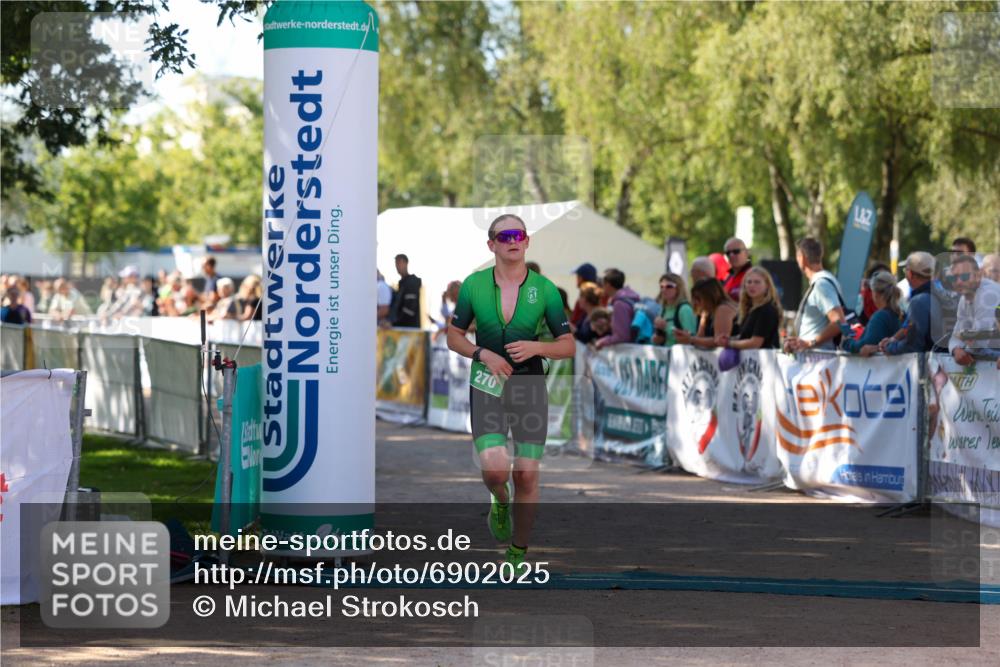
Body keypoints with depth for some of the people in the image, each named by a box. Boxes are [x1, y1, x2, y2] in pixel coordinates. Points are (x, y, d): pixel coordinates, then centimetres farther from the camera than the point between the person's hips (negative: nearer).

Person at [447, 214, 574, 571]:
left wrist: (535, 347, -19)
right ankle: (500, 500, 19)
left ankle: (518, 553, 17)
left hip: (530, 385, 1)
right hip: (486, 385, -1)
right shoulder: (473, 285, -3)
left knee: (527, 476, 0)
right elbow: (454, 336, 6)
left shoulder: (545, 289, -4)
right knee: (495, 470, -18)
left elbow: (568, 346, 0)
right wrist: (484, 354, -12)